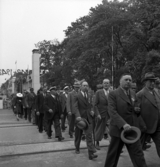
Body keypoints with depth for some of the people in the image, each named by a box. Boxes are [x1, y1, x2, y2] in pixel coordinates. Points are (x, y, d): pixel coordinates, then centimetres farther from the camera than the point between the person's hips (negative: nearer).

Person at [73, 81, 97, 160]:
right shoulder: (76, 96, -5)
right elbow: (75, 107, -17)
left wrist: (92, 111, -2)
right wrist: (78, 116, -32)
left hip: (88, 118, 2)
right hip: (80, 118, -2)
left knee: (89, 135, -8)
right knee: (78, 136, 14)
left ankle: (91, 153, -10)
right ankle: (77, 148, 37)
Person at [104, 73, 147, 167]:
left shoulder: (133, 94, 11)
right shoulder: (113, 94, -9)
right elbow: (112, 112, -19)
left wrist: (137, 110, -1)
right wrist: (123, 124, -31)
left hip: (133, 129, 5)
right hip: (119, 129, -5)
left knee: (138, 154, 3)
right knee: (113, 154, 10)